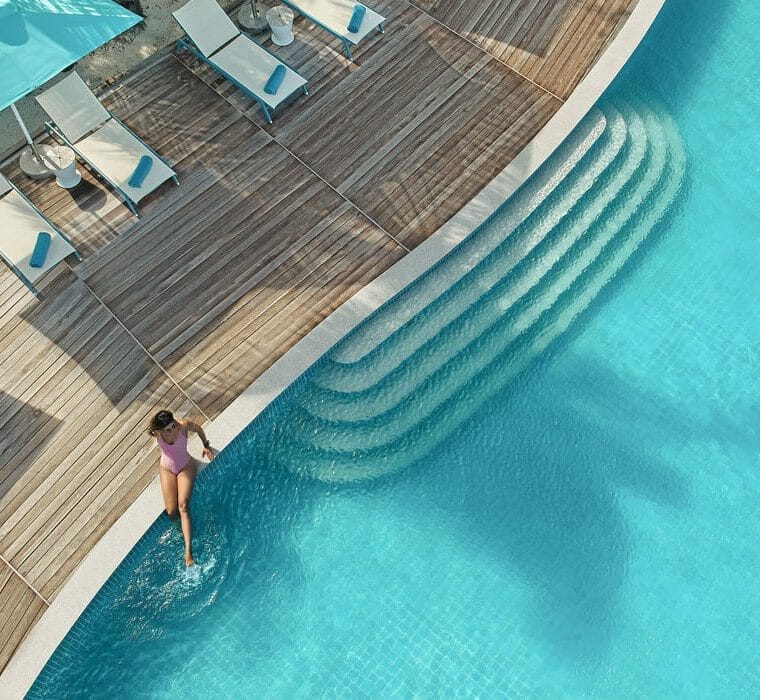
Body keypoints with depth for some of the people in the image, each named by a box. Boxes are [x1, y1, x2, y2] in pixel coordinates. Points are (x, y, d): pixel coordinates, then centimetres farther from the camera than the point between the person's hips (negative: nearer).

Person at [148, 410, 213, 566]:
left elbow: (199, 429, -1)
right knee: (172, 512, -16)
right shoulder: (155, 431, -19)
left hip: (186, 467, -2)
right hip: (167, 468, 2)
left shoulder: (184, 424, -25)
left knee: (183, 506, -22)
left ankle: (188, 551, -28)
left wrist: (206, 445, 12)